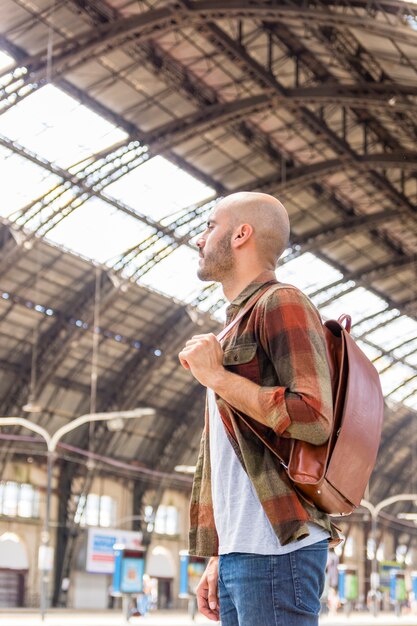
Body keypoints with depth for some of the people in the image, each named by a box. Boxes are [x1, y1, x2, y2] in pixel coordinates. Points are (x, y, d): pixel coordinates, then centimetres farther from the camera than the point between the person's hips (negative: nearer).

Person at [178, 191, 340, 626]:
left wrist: (217, 377, -11)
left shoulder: (280, 304, -4)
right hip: (240, 552, 9)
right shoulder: (240, 323, 24)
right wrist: (219, 559, 19)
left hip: (275, 550, -9)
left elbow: (313, 419, -19)